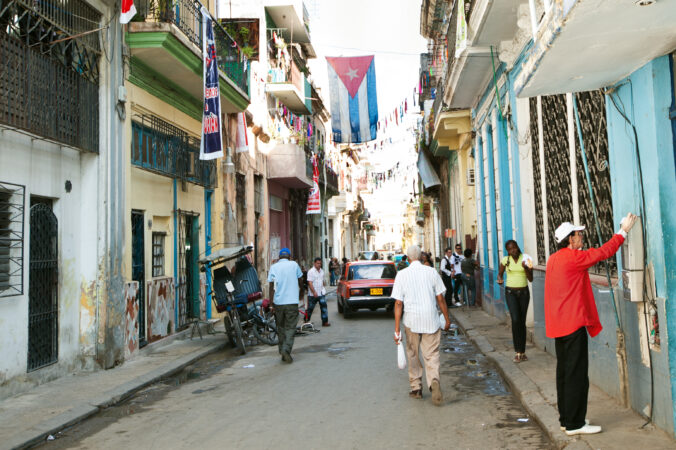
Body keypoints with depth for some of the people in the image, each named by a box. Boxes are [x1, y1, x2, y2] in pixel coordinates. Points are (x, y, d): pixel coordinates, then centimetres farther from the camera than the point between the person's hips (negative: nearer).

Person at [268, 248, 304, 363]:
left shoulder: (273, 267, 3)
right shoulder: (294, 265, 2)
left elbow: (271, 287, -2)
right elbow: (300, 282, 13)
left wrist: (272, 304, 1)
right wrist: (301, 294, 31)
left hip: (278, 302, 2)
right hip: (292, 302, -2)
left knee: (281, 328, 15)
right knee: (290, 328, 1)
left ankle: (282, 351, 18)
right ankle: (286, 349, -16)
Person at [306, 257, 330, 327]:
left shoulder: (321, 271, 11)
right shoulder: (311, 271, -11)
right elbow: (310, 283, -17)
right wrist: (314, 292, -24)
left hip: (321, 293, 5)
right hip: (313, 294, -5)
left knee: (324, 307, -4)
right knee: (310, 308, 6)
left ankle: (325, 322, -1)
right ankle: (306, 321, 22)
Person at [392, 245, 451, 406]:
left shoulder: (402, 275, -3)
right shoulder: (431, 272, -1)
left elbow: (398, 303, -5)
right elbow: (440, 299, 1)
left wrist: (397, 328, -3)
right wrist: (447, 319, 13)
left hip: (411, 321, 0)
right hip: (431, 320, 0)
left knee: (413, 355, 16)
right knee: (432, 354, 6)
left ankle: (416, 388, 25)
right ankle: (434, 380, -18)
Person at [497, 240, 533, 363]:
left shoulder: (525, 259, -3)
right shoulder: (505, 260, -2)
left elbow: (531, 279, -3)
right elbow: (500, 273, 13)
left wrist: (526, 268, -20)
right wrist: (500, 279, -10)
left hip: (524, 292, 1)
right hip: (510, 292, -1)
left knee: (522, 321, 6)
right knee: (515, 319, -17)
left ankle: (522, 351, 17)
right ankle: (517, 351, -10)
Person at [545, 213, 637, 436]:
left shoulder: (553, 259, 11)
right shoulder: (573, 257, -14)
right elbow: (603, 252, -8)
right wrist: (624, 231, 2)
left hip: (559, 325, 9)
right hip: (573, 324, -9)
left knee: (564, 372, 15)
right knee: (576, 374, -3)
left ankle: (565, 419, 23)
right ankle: (574, 424, 2)